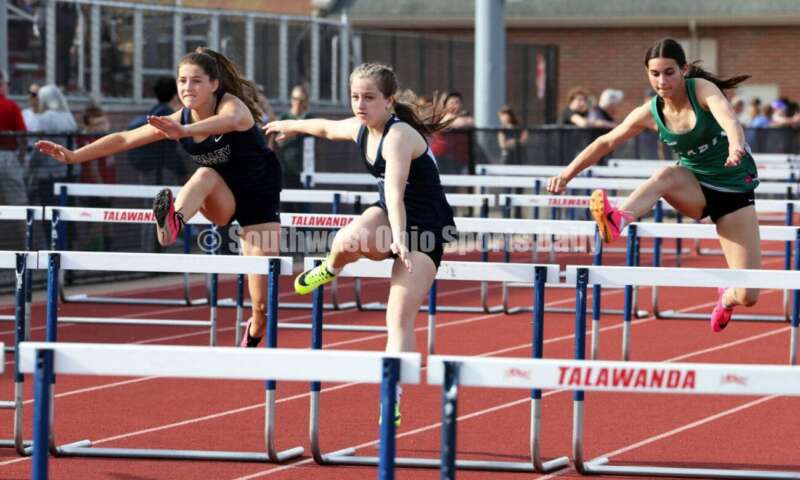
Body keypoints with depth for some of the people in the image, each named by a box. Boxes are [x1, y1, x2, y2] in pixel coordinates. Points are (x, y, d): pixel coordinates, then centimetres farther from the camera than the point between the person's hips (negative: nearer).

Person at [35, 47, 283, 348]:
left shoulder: (231, 104, -25)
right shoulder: (179, 119, -9)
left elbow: (231, 120, -51)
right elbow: (125, 139, -7)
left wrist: (185, 131, -70)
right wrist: (74, 156, -17)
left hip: (259, 199, -3)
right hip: (223, 202, 3)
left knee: (262, 303, -9)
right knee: (206, 175, -34)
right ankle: (173, 223, -62)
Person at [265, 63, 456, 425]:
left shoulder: (399, 136, -25)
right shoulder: (360, 129, 1)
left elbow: (396, 191, -41)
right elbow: (327, 128, 26)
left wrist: (400, 238, -54)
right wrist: (291, 126, 44)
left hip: (423, 229, -6)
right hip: (387, 217, 6)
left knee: (400, 319, -17)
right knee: (348, 240, -31)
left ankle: (392, 404, -18)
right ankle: (330, 270, 6)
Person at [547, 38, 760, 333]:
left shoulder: (702, 90, -19)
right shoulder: (651, 114, -9)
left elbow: (727, 118, -40)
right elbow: (606, 143, -1)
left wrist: (736, 146, -63)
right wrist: (568, 173, -12)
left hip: (734, 190, -2)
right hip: (696, 189, 2)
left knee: (747, 297, -8)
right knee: (667, 176, -36)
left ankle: (727, 297, 30)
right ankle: (618, 221, -59)